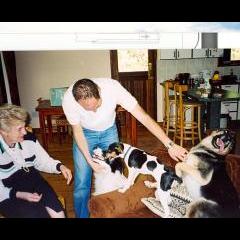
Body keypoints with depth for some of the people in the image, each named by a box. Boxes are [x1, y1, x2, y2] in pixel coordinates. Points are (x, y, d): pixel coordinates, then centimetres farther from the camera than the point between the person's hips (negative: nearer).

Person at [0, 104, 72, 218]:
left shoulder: (29, 138, -5)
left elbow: (43, 161, 6)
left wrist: (59, 166, -12)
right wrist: (18, 194, -25)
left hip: (32, 180, 4)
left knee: (58, 213, -13)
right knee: (38, 214, -21)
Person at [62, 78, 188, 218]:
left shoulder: (113, 88, -36)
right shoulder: (69, 100, -32)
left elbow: (144, 117, -34)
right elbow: (77, 130, -16)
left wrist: (170, 145, -38)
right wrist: (89, 160, -21)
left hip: (109, 131, 1)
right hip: (85, 134, 0)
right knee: (82, 183, -3)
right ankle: (82, 216, 23)